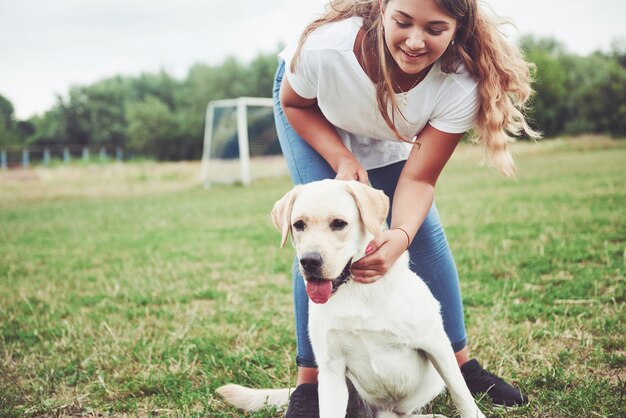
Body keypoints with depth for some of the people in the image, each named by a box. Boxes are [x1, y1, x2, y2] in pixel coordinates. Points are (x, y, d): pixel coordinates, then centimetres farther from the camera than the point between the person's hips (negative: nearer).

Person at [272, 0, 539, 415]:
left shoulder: (461, 84, -36)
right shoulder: (324, 48, -41)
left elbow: (418, 178, -29)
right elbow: (295, 103, -17)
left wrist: (400, 236, -49)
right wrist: (343, 160, -31)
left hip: (389, 137, 2)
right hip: (316, 117, -2)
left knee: (426, 231, -5)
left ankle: (461, 362, 13)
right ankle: (309, 381, -8)